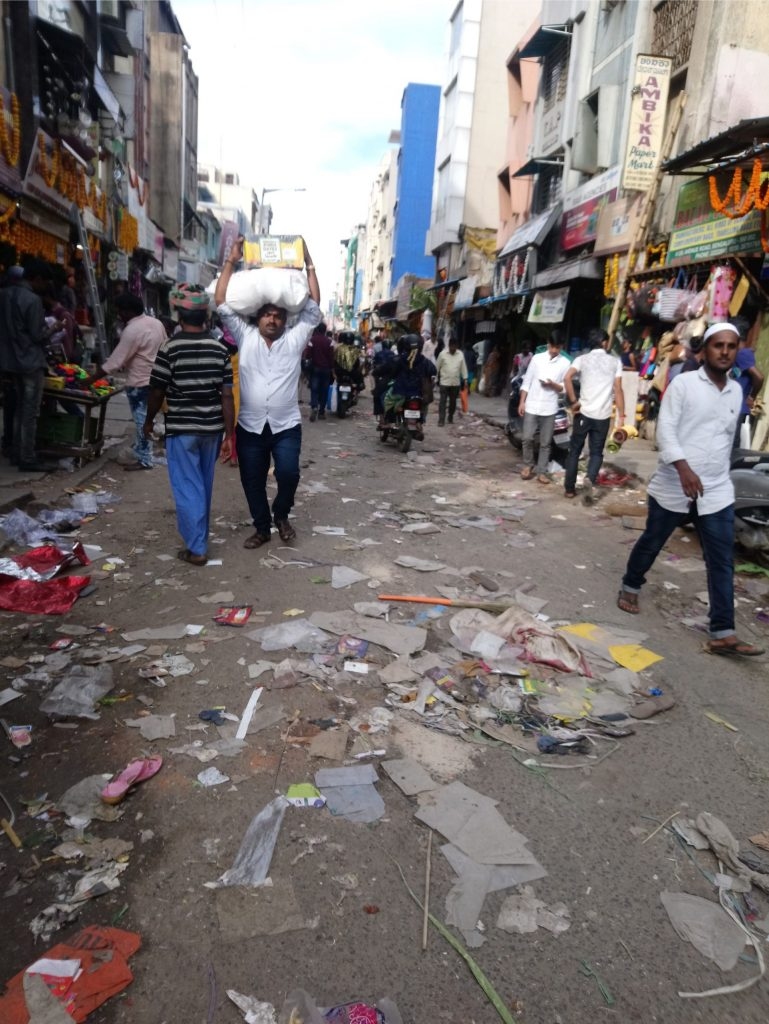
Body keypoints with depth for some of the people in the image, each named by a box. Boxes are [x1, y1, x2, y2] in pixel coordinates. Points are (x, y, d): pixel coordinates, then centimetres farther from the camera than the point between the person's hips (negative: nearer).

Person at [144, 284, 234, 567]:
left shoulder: (169, 348, -12)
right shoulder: (220, 347, -2)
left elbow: (157, 392, -5)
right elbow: (227, 395, -4)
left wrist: (148, 421, 12)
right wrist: (229, 434, 0)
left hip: (181, 428, -4)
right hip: (212, 427, 4)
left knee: (187, 487, 3)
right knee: (204, 485, 19)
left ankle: (197, 548, 4)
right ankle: (200, 534, 36)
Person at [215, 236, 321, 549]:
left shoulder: (295, 339, 5)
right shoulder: (245, 337, 6)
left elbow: (313, 306, 2)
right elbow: (222, 305, 2)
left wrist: (308, 264, 1)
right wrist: (231, 261, 0)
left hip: (286, 426, -1)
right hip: (250, 427, 1)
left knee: (288, 473, -15)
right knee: (252, 481, 9)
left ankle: (281, 514, 15)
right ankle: (262, 527, 28)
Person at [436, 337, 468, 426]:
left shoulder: (461, 355, 2)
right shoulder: (443, 354, -4)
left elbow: (463, 368, 6)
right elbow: (437, 367, 1)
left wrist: (465, 379, 3)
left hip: (456, 383, 3)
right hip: (444, 382, -3)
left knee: (453, 401, 12)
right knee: (442, 401, -6)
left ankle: (451, 417, 27)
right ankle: (441, 420, -7)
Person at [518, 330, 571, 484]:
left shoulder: (565, 363, 1)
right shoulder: (537, 358, 3)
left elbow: (565, 387, 2)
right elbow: (527, 382, 5)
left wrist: (552, 384, -17)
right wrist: (522, 402, 0)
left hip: (549, 408, 0)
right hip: (532, 406, 0)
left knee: (545, 442, 4)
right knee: (527, 438, -1)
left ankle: (542, 471, 14)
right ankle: (528, 464, 21)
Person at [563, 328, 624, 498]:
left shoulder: (582, 359, 4)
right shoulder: (615, 361, 6)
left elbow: (567, 378, -14)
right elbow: (618, 390, 0)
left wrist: (573, 401, -7)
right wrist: (621, 416, 1)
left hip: (583, 412, 0)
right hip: (603, 416, 0)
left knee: (574, 451, 11)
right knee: (596, 452, 11)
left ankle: (569, 488, 12)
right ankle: (590, 477, -18)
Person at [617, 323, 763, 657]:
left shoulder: (736, 391, 12)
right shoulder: (683, 384, -6)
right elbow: (665, 430, -16)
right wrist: (684, 469, -28)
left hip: (717, 491, 4)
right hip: (673, 487, -4)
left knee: (722, 562, -1)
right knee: (651, 543, 12)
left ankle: (722, 634, 2)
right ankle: (630, 587, 38)